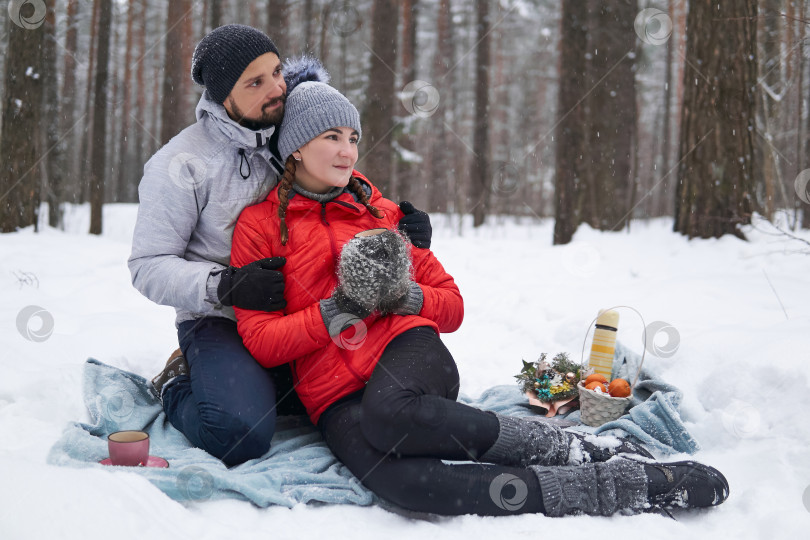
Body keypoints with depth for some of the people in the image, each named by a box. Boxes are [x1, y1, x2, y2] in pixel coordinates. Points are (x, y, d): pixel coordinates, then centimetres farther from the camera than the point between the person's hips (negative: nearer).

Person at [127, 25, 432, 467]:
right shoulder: (180, 164, -9)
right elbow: (149, 266, -9)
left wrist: (402, 232, -4)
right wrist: (224, 285, -27)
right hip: (220, 321, -5)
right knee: (240, 435, -31)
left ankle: (255, 384, 8)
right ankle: (179, 387, 4)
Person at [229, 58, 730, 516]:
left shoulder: (382, 213, 14)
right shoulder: (259, 225, 6)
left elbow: (452, 304, 15)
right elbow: (260, 340, -2)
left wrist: (402, 297, -6)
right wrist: (338, 309, -14)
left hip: (407, 349, 1)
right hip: (336, 399, -1)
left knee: (389, 412, -40)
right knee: (398, 479, -37)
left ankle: (580, 450, -31)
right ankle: (608, 485, -37)